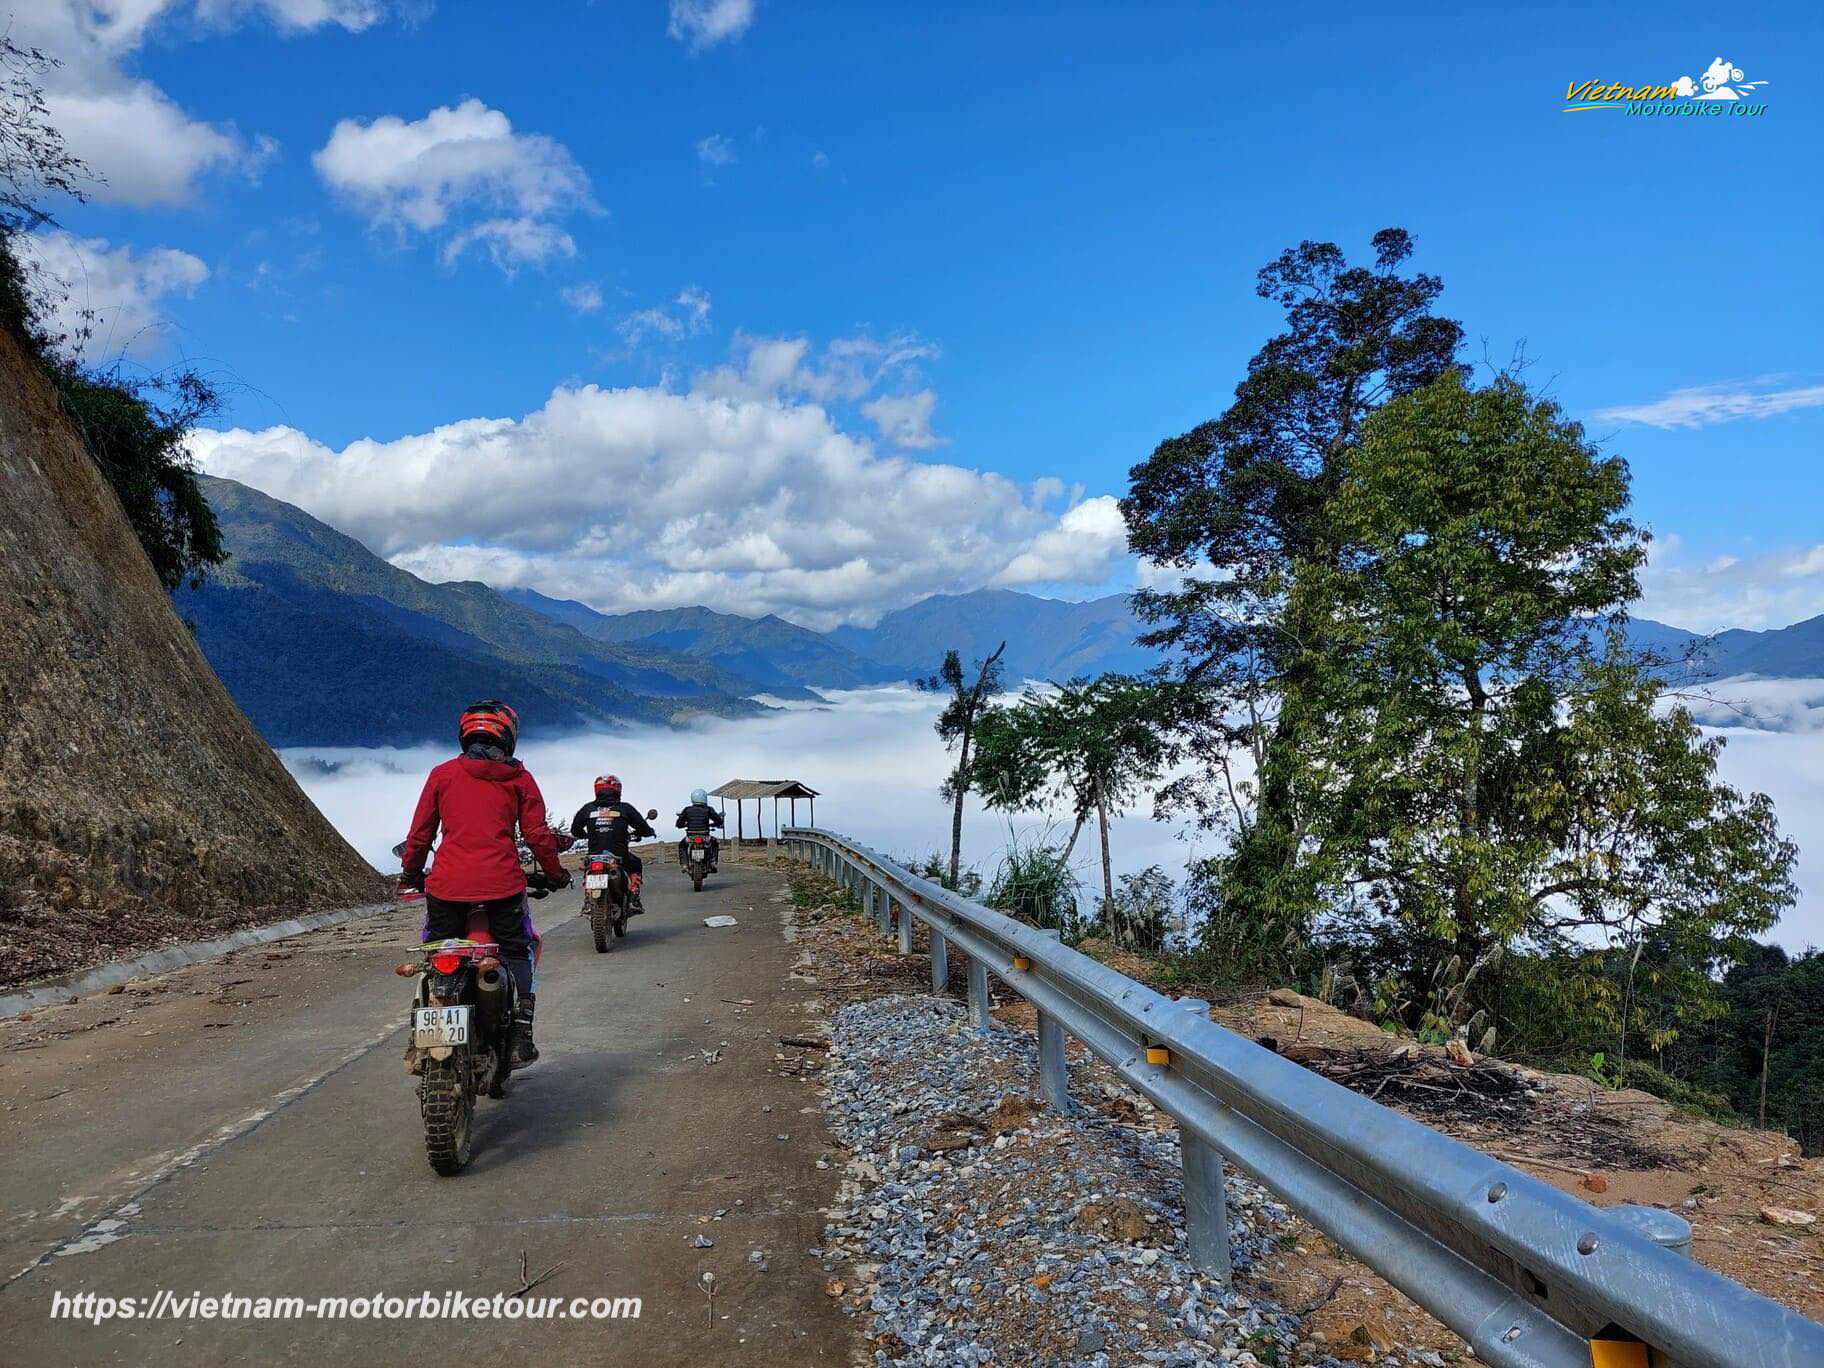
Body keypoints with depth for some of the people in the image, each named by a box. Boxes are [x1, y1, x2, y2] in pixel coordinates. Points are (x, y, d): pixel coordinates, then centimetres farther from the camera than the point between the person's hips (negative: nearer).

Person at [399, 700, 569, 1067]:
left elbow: (420, 833, 10)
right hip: (502, 885, -1)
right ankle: (520, 1038, 7)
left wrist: (411, 872, 25)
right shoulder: (519, 778, 5)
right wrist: (555, 873, 17)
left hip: (447, 885, 1)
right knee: (517, 953, 13)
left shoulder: (442, 774, 7)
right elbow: (537, 834, 3)